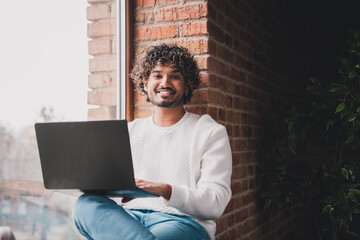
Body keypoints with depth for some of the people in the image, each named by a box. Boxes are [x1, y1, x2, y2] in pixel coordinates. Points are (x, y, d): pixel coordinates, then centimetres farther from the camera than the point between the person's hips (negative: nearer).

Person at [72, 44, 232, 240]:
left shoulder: (211, 132, 9)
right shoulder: (128, 131, 22)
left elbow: (215, 203, -2)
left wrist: (167, 191, -21)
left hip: (181, 221, -5)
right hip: (127, 217, 5)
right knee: (86, 203, -31)